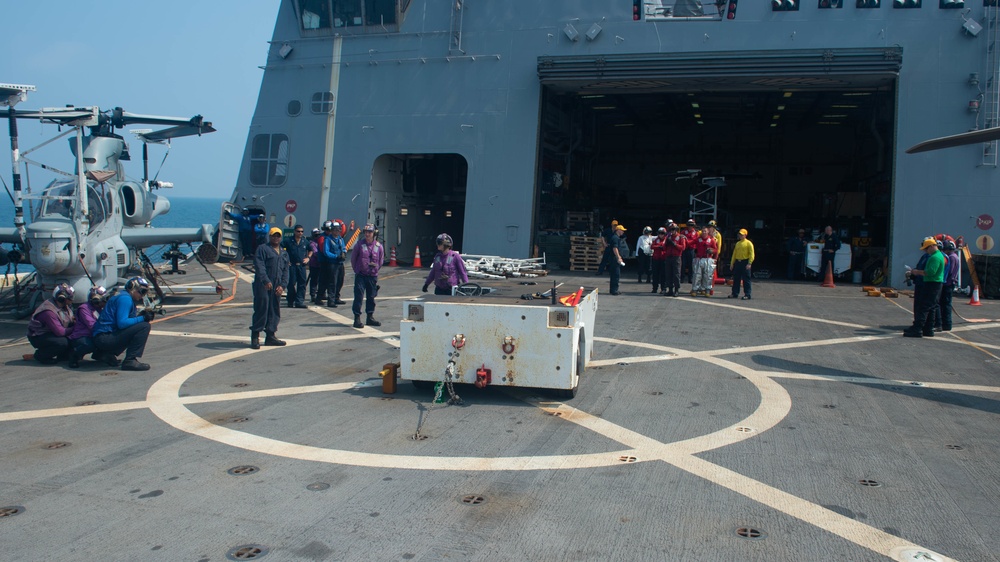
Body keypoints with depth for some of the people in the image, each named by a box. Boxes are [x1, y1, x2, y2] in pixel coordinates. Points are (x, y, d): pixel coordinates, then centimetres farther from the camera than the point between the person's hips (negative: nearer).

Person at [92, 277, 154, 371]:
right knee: (144, 326, -17)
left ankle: (108, 353, 16)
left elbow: (128, 321, 18)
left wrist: (142, 315, 4)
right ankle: (130, 361, -21)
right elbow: (122, 323, -21)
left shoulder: (126, 298, 20)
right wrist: (142, 318, -16)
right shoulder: (125, 298, -11)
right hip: (104, 338, -10)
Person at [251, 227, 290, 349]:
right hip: (262, 285, -6)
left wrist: (282, 285, 1)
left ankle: (270, 336, 15)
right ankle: (255, 336, -3)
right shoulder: (263, 249, 2)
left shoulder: (284, 253, 20)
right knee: (261, 309, -8)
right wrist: (266, 281, -23)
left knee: (275, 311, 8)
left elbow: (285, 271, 16)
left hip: (277, 288, 6)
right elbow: (259, 266, -11)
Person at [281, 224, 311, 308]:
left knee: (302, 284, -1)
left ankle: (299, 301, 1)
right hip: (291, 265, -3)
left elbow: (310, 250, 25)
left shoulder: (305, 242, 9)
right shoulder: (288, 241, -4)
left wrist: (308, 257, 9)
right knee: (291, 283, 1)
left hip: (302, 265, 4)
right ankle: (290, 302, 13)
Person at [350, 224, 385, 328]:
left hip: (373, 276, 3)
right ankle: (357, 318, -3)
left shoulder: (379, 246, 2)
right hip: (360, 275, -2)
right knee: (358, 296, -6)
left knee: (371, 297, 10)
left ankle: (370, 317, 21)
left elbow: (381, 261, 14)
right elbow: (353, 258, 8)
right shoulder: (359, 245, -3)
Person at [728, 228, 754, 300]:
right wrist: (732, 263, 13)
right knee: (736, 279, 10)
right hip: (737, 262, 6)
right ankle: (734, 293, 18)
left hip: (745, 263, -6)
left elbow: (751, 254, -10)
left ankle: (747, 295, -1)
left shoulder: (748, 243, -4)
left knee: (746, 279, -4)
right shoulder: (737, 243, 16)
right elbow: (734, 254, 19)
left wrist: (749, 263, -19)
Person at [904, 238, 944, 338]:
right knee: (930, 309, 14)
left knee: (923, 307, -11)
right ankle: (928, 330, 18)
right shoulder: (939, 255, 19)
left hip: (931, 285, -11)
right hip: (935, 285, 11)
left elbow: (930, 272, -24)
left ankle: (917, 329, -14)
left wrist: (918, 272, -13)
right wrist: (919, 272, 11)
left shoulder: (935, 257, -15)